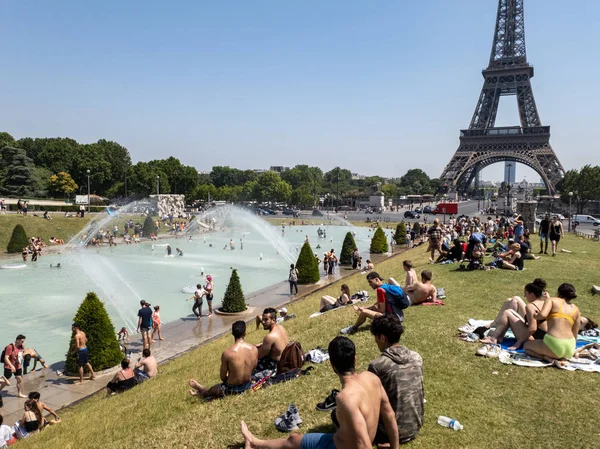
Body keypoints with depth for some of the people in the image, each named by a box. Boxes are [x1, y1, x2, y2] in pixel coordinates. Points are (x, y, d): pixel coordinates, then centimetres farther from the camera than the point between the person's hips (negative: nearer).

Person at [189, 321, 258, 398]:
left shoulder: (227, 353, -24)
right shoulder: (254, 349, -12)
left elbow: (222, 377, -11)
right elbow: (253, 369, 4)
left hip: (232, 389, -5)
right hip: (247, 385, 5)